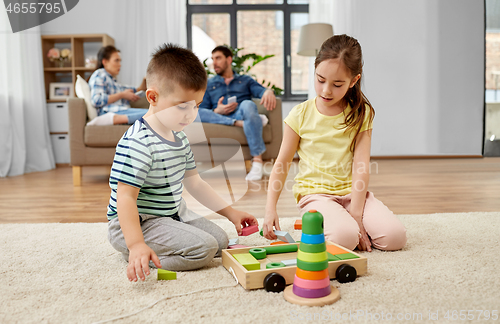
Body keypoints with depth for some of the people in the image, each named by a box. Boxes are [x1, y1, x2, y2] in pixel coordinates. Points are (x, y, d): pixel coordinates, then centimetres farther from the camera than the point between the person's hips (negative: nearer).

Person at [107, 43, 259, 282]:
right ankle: (138, 256, -5)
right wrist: (136, 245, -38)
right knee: (204, 247, -21)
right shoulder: (137, 143, -24)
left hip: (174, 213, 10)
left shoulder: (179, 137, 7)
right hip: (137, 223, -10)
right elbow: (125, 197, -27)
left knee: (221, 240, 8)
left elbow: (194, 182, 14)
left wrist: (231, 213, 10)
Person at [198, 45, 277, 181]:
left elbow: (260, 90, 5)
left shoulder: (245, 80, 27)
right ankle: (241, 123, -36)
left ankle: (257, 160, -39)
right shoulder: (209, 84, 27)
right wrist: (217, 111, -9)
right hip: (220, 120, 1)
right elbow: (202, 111, 13)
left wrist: (268, 91, -20)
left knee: (247, 104, -36)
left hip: (241, 115, 0)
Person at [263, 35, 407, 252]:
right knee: (344, 237, -30)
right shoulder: (300, 115, -3)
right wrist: (270, 208, -11)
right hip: (314, 193, -3)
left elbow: (361, 165, -7)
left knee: (395, 236, -16)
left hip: (352, 191, 3)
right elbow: (281, 164, 0)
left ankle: (349, 223, 9)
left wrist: (355, 213, -15)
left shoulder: (360, 114, 0)